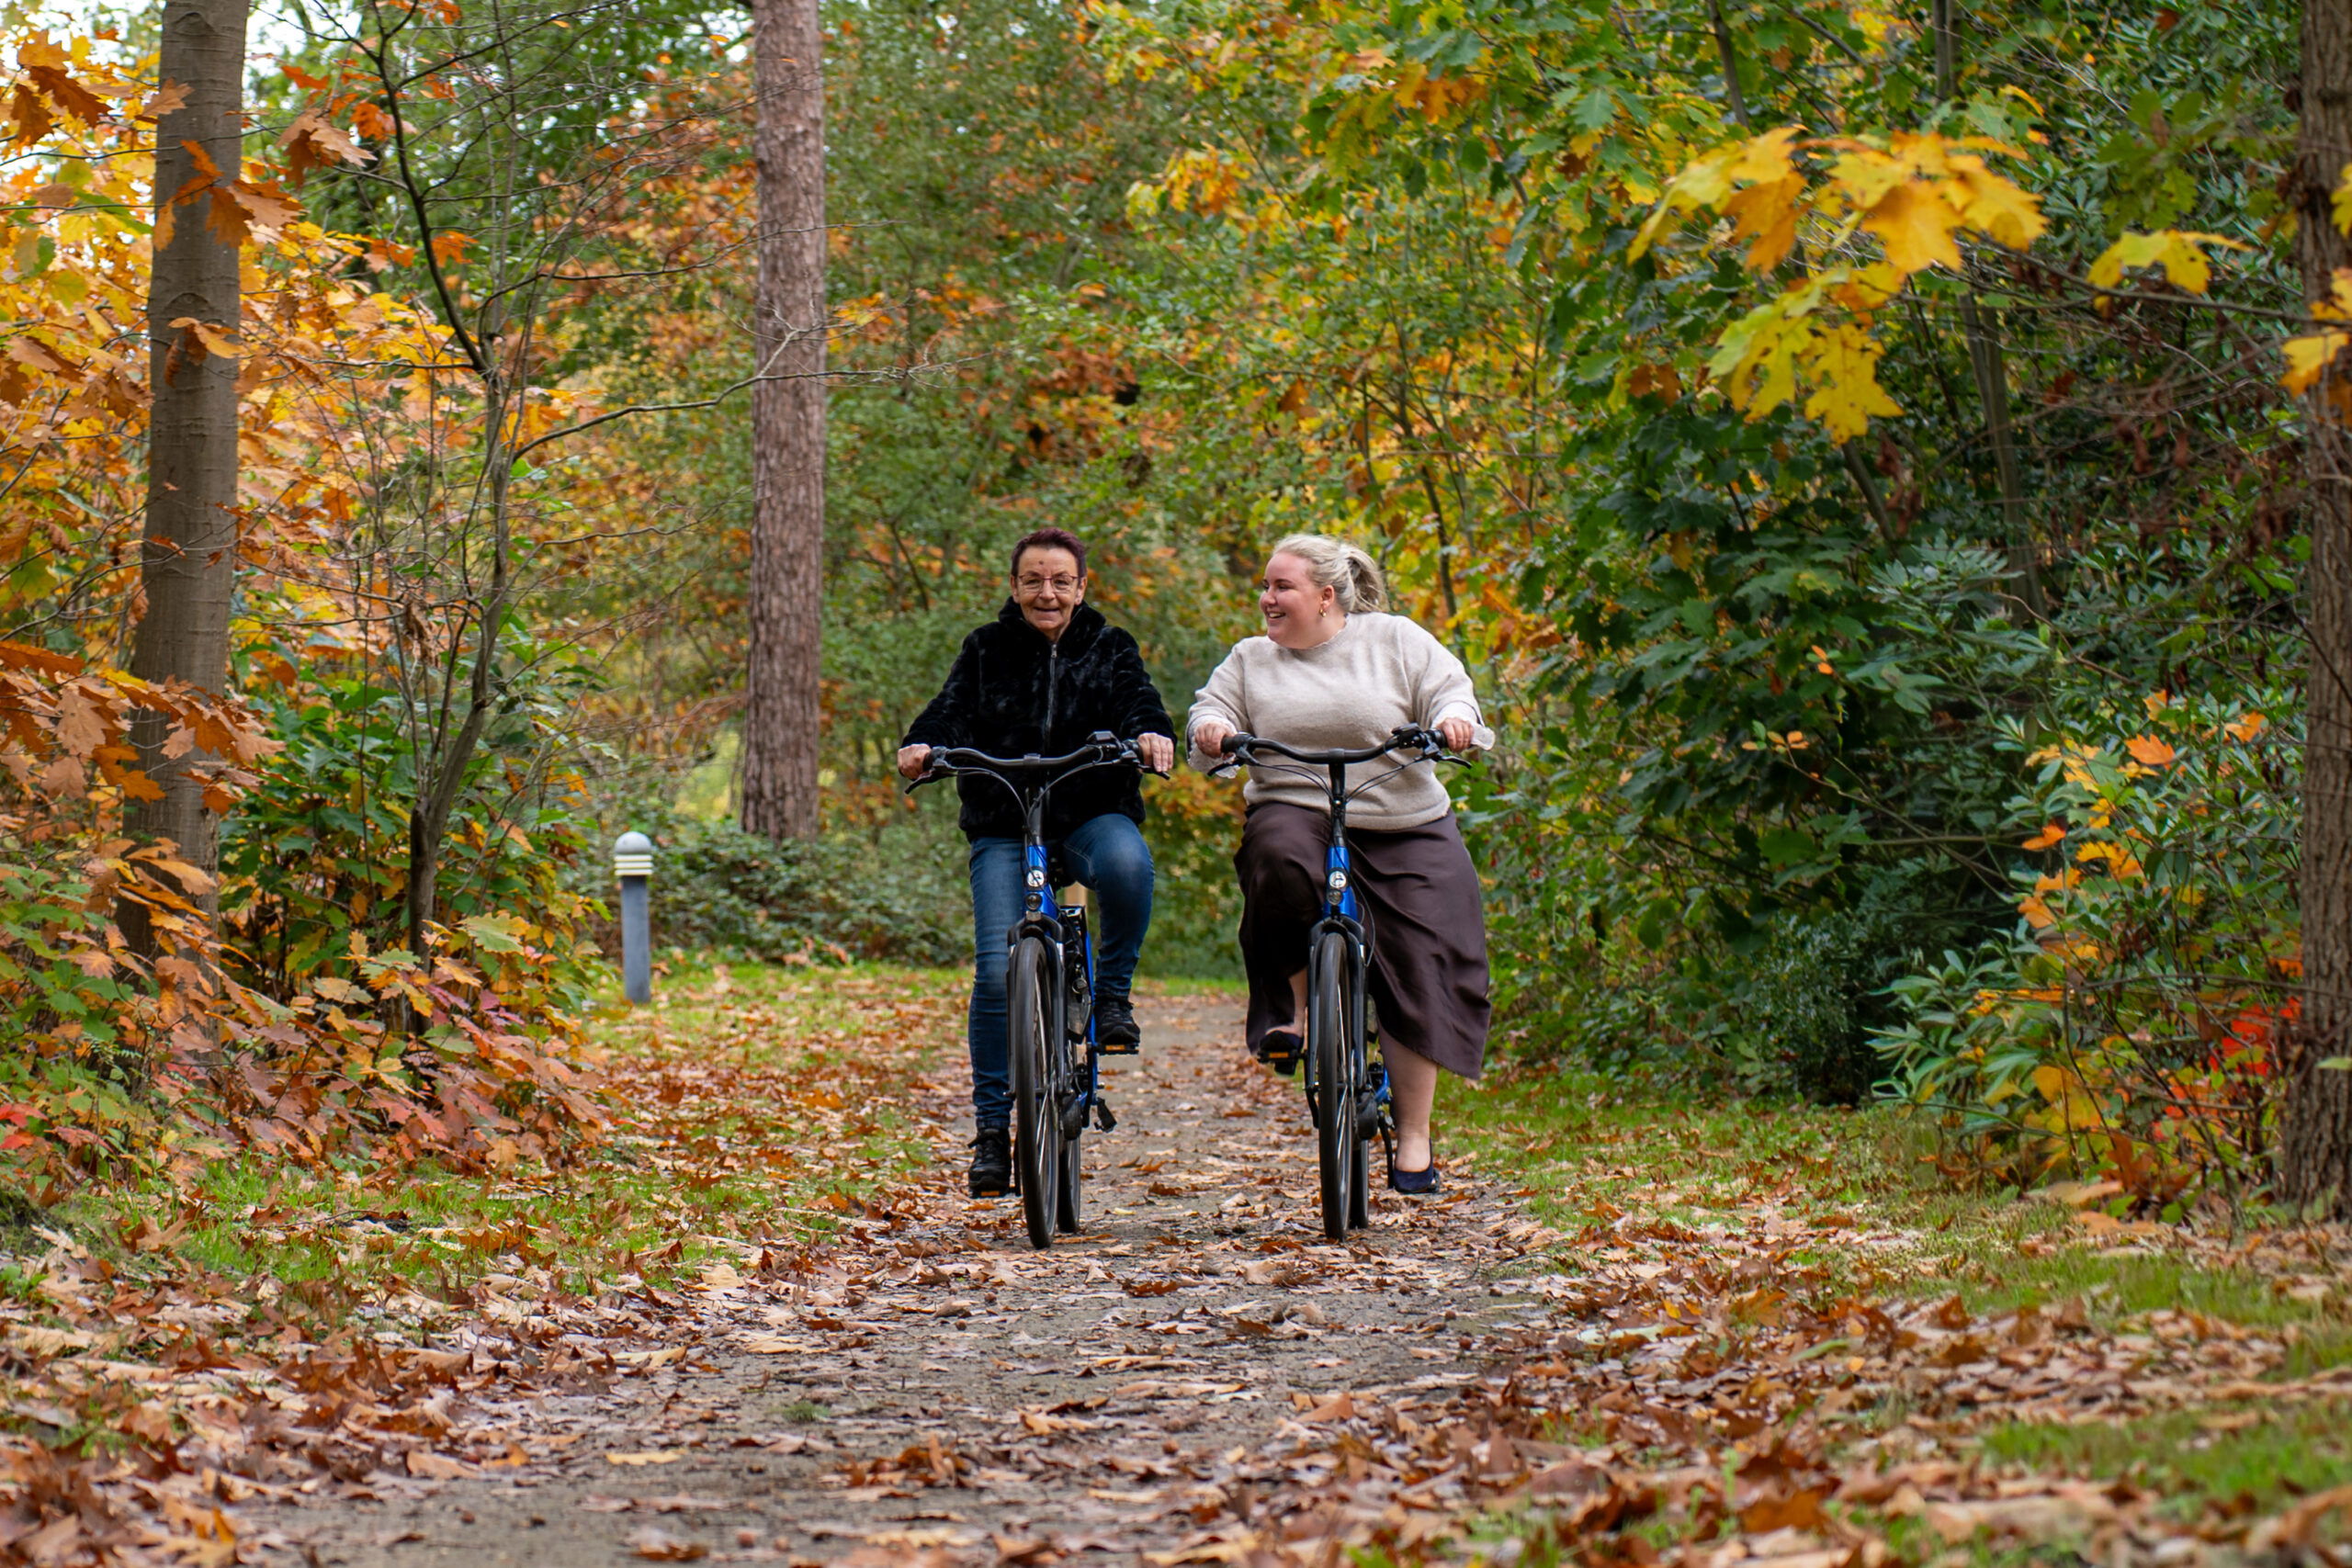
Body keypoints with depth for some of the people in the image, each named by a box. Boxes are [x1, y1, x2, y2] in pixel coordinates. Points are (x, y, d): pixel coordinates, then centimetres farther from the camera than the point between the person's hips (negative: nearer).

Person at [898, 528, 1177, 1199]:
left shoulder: (1110, 648, 9)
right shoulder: (987, 651, 9)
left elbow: (1137, 700, -7)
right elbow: (954, 711, -5)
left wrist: (1151, 733, -32)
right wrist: (922, 745, -28)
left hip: (1093, 814, 0)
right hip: (1003, 825, 1)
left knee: (1127, 862, -37)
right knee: (997, 971, -14)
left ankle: (1113, 990, -12)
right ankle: (992, 1126, -2)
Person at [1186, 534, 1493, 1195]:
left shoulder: (1393, 640, 6)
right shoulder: (1251, 658, 14)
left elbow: (1449, 688, 3)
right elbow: (1214, 707, 7)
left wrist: (1453, 718, -19)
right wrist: (1211, 726, -16)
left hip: (1403, 831, 0)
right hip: (1294, 813, 0)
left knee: (1419, 971, -8)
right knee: (1281, 864, -38)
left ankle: (1414, 1137, 3)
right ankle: (1296, 1008, -17)